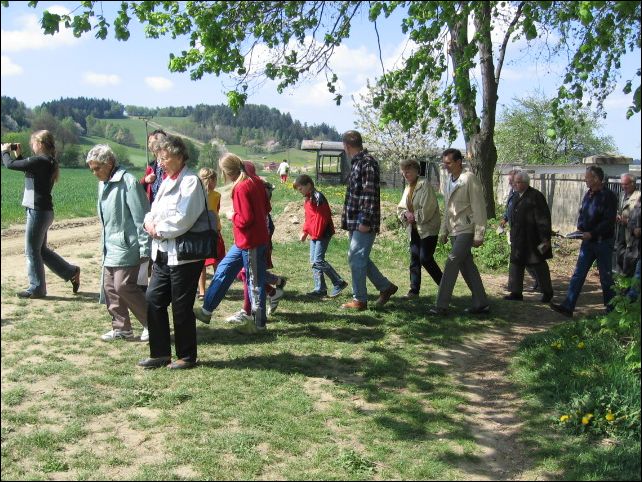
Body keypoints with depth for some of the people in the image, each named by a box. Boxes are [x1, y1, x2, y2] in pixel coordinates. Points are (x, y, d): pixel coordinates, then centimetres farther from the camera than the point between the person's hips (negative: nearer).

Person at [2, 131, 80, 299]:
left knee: (32, 251, 2)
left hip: (37, 211, -9)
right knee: (41, 249, 18)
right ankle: (72, 272, 21)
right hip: (43, 210, 9)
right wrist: (19, 154, 17)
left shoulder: (40, 161, -18)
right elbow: (27, 169, 26)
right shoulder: (48, 161, 11)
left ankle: (36, 289, 12)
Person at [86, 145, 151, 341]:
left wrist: (145, 247, -17)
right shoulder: (103, 184, 13)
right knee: (109, 287, 9)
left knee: (124, 286, -11)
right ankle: (121, 328, 21)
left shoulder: (128, 182, -15)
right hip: (110, 245, 9)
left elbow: (141, 216, -16)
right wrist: (104, 242, 18)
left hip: (126, 244, -9)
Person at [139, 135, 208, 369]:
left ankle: (186, 356, 18)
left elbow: (183, 220, -21)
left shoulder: (191, 181, -13)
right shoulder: (166, 181, 14)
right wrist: (149, 221, -4)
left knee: (182, 307, 2)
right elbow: (154, 210, 18)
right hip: (163, 253, 8)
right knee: (154, 300, 8)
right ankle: (160, 353, 21)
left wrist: (158, 229, -9)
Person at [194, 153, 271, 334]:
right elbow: (266, 207, 11)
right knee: (224, 269, 16)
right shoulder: (255, 181, 4)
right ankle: (207, 310, 25)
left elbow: (245, 219, -24)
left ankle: (259, 323, 17)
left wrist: (232, 216, -5)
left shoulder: (241, 188, -21)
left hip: (250, 242, -9)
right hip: (244, 241, 9)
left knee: (255, 281, 3)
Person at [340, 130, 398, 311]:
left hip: (363, 222, -10)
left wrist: (365, 221, -23)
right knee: (359, 258, 15)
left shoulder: (368, 162, -14)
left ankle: (359, 300, 5)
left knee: (356, 258, -5)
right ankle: (386, 287, 26)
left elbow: (370, 194, -20)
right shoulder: (357, 163, 15)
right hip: (355, 221, 10)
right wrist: (349, 220, 22)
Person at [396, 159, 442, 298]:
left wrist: (415, 216, -12)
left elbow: (427, 209, -20)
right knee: (414, 258, 7)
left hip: (428, 228, -8)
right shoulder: (408, 188, 15)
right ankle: (414, 290, 14)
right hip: (414, 229, 8)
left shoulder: (424, 185, -12)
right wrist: (406, 214, -4)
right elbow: (400, 208, 17)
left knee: (425, 258, -12)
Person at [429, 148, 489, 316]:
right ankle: (481, 304, 19)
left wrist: (479, 235, -17)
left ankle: (441, 305, -12)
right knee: (467, 266, 11)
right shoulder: (449, 180, 14)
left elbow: (479, 208, -14)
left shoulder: (469, 179, -11)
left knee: (452, 263, -14)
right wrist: (443, 231, 19)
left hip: (466, 229, -8)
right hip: (455, 231, 8)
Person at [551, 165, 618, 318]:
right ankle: (568, 306, -1)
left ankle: (611, 308, 21)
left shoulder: (608, 196, -14)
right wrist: (580, 229, 1)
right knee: (578, 274, 1)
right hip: (588, 242, 7)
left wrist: (592, 233, -24)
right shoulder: (588, 194, 9)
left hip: (603, 242, -7)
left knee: (606, 277, 5)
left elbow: (609, 222, -19)